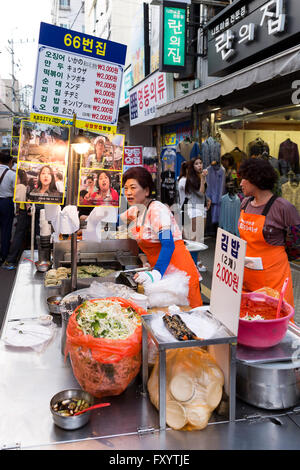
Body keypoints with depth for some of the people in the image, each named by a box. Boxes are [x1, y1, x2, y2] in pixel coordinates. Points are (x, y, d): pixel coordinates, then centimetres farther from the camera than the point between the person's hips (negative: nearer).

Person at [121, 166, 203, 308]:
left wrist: (156, 274, -38)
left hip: (179, 271, -8)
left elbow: (168, 245, -27)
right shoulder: (134, 211, 9)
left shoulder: (157, 210, -16)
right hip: (162, 274, 8)